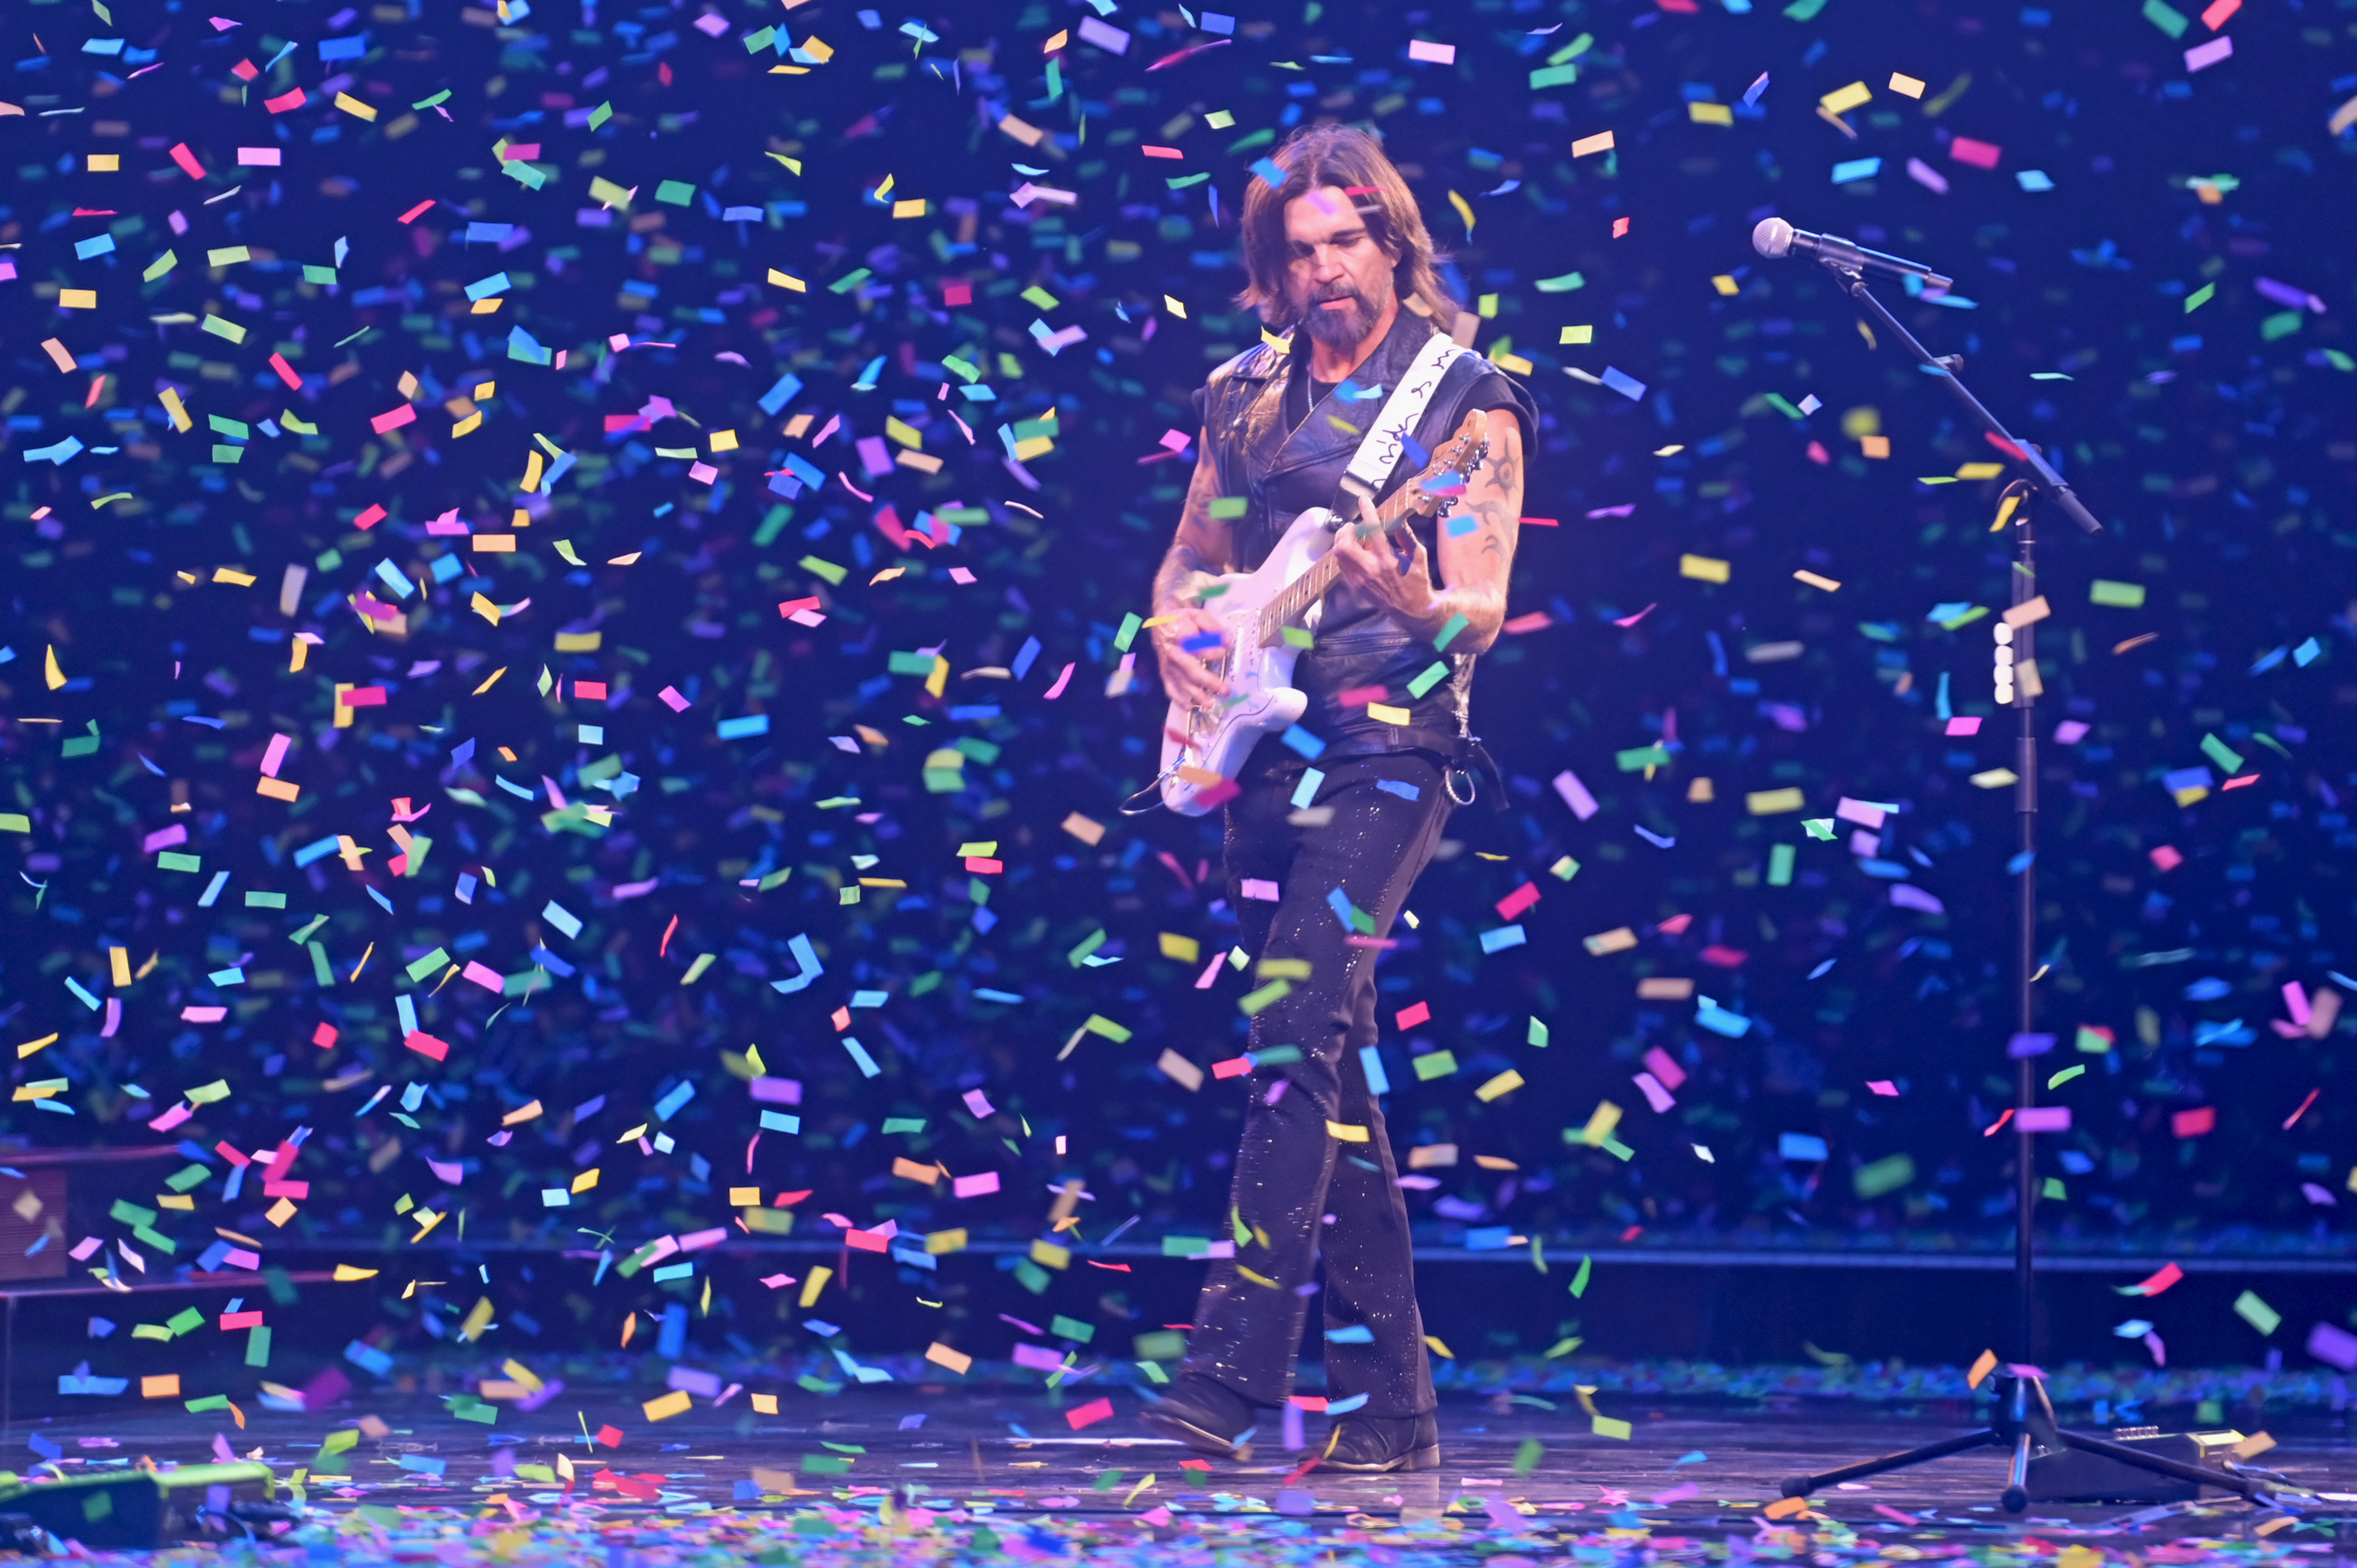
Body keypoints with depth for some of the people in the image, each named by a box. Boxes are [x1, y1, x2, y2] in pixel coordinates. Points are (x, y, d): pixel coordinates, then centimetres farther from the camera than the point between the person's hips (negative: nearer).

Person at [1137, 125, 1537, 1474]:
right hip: (1264, 745, 6)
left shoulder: (1467, 397, -1)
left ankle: (1235, 1366, -23)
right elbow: (1191, 560, 25)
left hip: (1387, 745, -6)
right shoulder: (1246, 396, 14)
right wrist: (1178, 631, 2)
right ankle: (1391, 1401, 10)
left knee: (1299, 1034, -21)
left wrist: (1418, 605, -32)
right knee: (1334, 1072, 6)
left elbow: (1484, 611, -9)